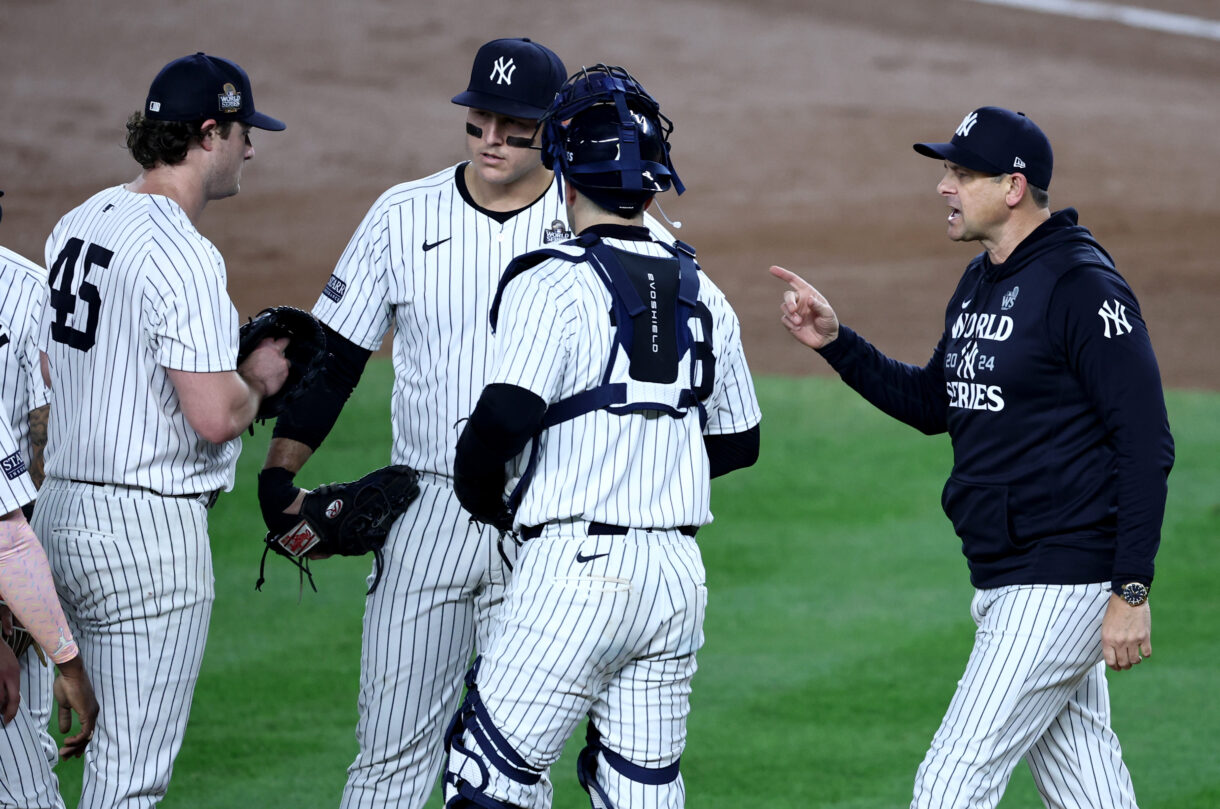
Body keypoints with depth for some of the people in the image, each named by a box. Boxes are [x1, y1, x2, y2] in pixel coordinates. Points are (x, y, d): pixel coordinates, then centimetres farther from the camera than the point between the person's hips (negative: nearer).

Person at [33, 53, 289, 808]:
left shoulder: (80, 223, 10)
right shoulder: (184, 256, -19)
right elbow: (214, 417, -24)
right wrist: (257, 379, -2)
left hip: (64, 511, 9)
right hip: (151, 523, -9)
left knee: (121, 739, 20)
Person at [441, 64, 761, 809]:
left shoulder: (552, 286, -9)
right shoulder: (703, 294, 12)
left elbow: (503, 420, -19)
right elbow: (739, 442, 20)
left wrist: (484, 497, 1)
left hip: (578, 567, -7)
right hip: (679, 572, 7)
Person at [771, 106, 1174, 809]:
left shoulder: (1083, 287, -16)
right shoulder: (980, 283, 13)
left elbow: (1148, 446, -18)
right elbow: (931, 404, 25)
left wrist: (1132, 591, -22)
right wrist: (835, 341, 11)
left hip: (1062, 585, -9)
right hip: (1003, 585, 9)